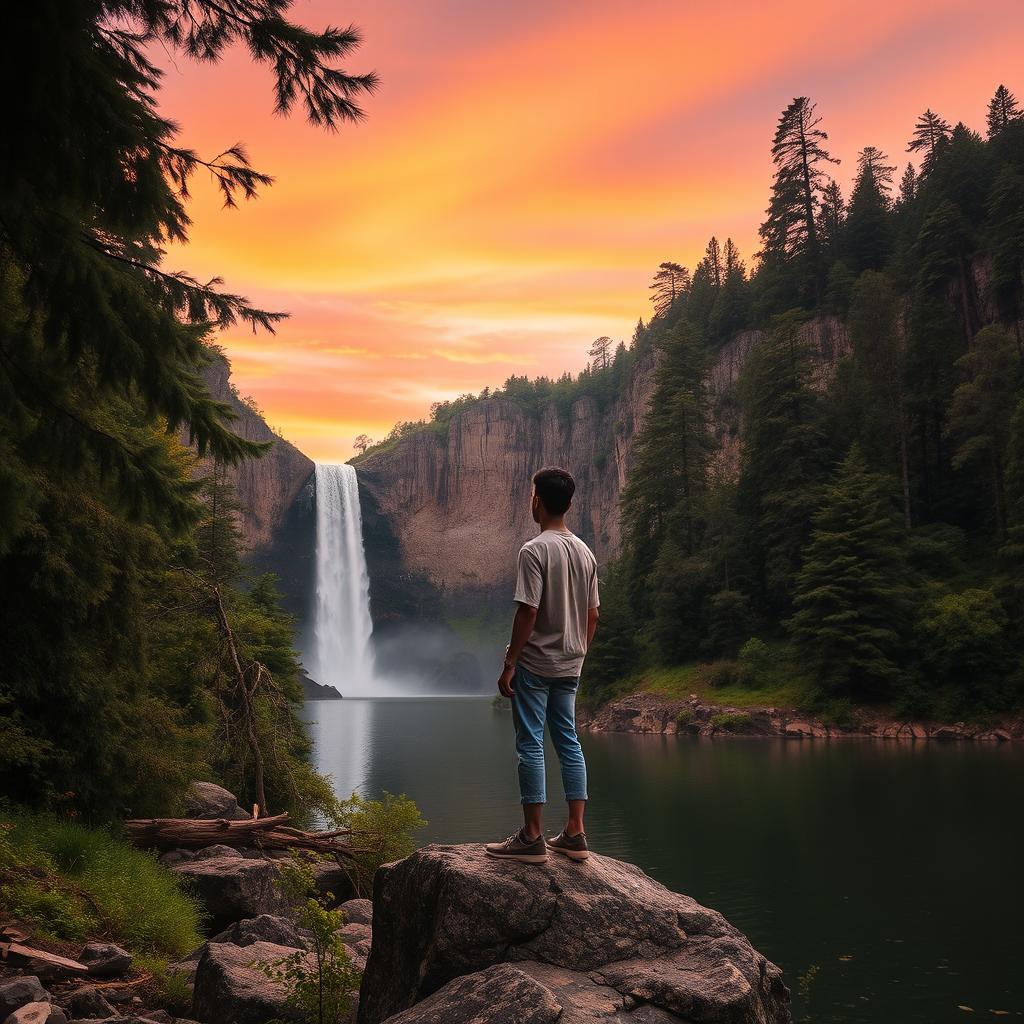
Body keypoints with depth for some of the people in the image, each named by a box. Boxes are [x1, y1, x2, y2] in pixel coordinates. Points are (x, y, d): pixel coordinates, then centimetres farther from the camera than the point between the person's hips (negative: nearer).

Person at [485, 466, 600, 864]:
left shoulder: (534, 550, -14)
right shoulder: (585, 552, 8)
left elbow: (528, 611, -18)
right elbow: (592, 614, 11)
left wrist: (509, 663, -12)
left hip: (535, 664, -7)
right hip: (569, 666, 7)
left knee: (530, 744, -1)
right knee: (568, 742, 11)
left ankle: (532, 838, 3)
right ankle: (575, 834, 15)